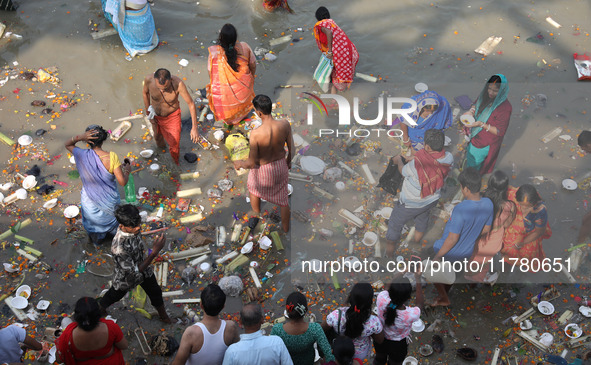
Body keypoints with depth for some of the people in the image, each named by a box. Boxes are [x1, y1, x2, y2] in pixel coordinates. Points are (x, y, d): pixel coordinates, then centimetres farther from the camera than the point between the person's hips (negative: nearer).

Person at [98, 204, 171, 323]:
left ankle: (163, 315, 52)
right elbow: (135, 272, -38)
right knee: (114, 295, 26)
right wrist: (154, 252, -46)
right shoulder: (118, 248, -46)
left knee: (155, 292, 23)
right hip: (126, 277, -5)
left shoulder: (132, 229, -25)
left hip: (143, 266, 5)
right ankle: (100, 308, 59)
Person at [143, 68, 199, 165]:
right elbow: (145, 93, -6)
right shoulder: (149, 79, -31)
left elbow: (191, 103, -26)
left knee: (174, 145, 7)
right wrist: (148, 112, 0)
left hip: (172, 116, -2)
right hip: (156, 116, 2)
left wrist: (194, 128, -26)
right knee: (158, 137, 30)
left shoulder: (178, 83, -38)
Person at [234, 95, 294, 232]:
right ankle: (286, 230, 44)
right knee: (283, 200, 25)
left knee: (253, 187, 33)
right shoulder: (284, 124, -22)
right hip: (281, 166, 3)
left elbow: (252, 163, -24)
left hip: (264, 170, -3)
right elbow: (291, 148, -6)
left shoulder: (256, 133, -34)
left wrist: (240, 164, -2)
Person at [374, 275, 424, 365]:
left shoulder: (381, 299, -36)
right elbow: (420, 303, -15)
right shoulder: (411, 315, -40)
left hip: (380, 340, 3)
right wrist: (418, 279, -12)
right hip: (397, 346, -3)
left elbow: (387, 290, -9)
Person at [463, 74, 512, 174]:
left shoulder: (505, 108, -32)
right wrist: (472, 111, -17)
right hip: (475, 137, 6)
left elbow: (500, 132, -25)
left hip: (485, 145, -6)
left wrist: (481, 124, -35)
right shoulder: (485, 97, -13)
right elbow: (476, 107, 8)